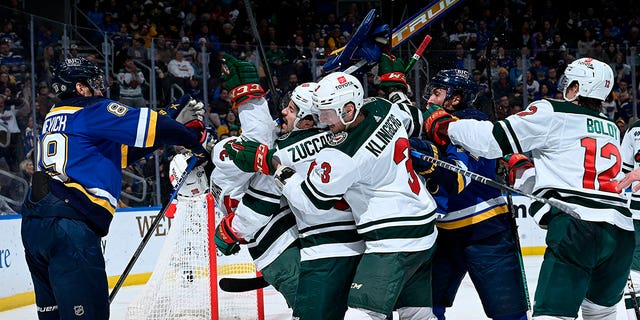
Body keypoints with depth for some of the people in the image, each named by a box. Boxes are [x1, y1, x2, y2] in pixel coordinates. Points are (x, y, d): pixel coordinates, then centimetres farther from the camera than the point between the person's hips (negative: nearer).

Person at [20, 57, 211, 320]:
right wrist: (195, 138, 9)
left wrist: (173, 118, 21)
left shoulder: (55, 118, 27)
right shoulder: (92, 111, 2)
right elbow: (148, 126, -7)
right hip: (68, 223, -9)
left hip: (33, 223, 9)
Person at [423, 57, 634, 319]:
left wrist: (443, 124, 10)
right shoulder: (611, 129, 25)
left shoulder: (553, 113, 4)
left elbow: (494, 140, 0)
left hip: (578, 225, -7)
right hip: (622, 230, 7)